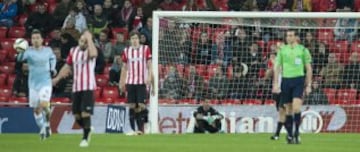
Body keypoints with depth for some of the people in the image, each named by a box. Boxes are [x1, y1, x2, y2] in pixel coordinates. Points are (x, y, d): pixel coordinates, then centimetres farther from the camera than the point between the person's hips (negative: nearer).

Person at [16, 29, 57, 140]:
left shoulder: (48, 50, 0)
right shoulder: (29, 51, -8)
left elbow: (53, 58, 23)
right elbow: (20, 59, -30)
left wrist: (52, 68, 8)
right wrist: (20, 53, -50)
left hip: (46, 83, -1)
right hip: (33, 84, 1)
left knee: (44, 105, -20)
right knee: (36, 109, 7)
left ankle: (47, 122, 8)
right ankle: (42, 129, 27)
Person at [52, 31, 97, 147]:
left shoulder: (91, 50, -5)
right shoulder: (73, 51, 10)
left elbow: (93, 54, -32)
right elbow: (67, 66, 21)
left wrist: (89, 39, -23)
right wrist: (58, 78, 19)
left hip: (88, 87, -5)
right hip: (76, 87, 5)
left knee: (85, 113, -12)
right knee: (77, 115, 5)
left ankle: (85, 138, -1)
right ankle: (88, 130, 32)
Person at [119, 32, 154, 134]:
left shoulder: (145, 49, 1)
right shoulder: (126, 51, 9)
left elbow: (149, 65, 1)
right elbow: (124, 67, 14)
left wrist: (149, 77, -14)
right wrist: (121, 82, 9)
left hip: (142, 82, -3)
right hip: (130, 82, 3)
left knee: (141, 105, -9)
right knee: (132, 106, 2)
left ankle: (141, 128, -7)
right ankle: (132, 129, 4)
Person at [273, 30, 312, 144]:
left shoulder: (303, 50, 4)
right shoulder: (282, 50, 10)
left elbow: (309, 69, 6)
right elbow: (277, 67, 10)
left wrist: (309, 85, 1)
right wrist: (275, 84, 2)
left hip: (298, 80, -2)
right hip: (286, 80, 2)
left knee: (296, 107, -17)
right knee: (288, 109, 5)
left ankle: (296, 132, -7)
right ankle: (290, 135, 15)